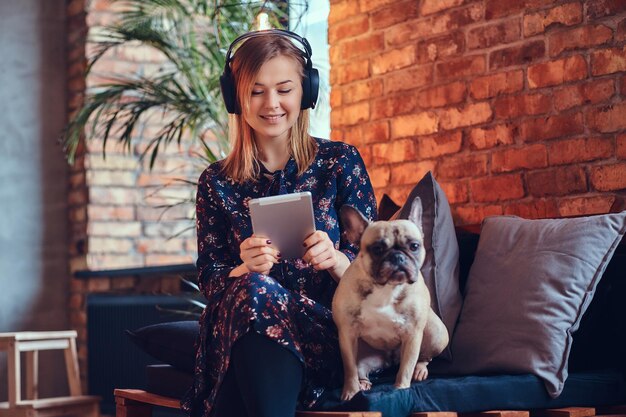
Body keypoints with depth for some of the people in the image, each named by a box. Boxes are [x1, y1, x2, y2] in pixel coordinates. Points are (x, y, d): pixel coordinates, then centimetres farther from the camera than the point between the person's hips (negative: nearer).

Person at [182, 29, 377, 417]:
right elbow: (209, 281, 6)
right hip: (237, 331, 2)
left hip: (327, 333, -2)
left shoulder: (340, 161, 6)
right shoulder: (216, 183, 11)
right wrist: (245, 269, -18)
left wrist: (335, 261, -21)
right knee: (251, 289, -34)